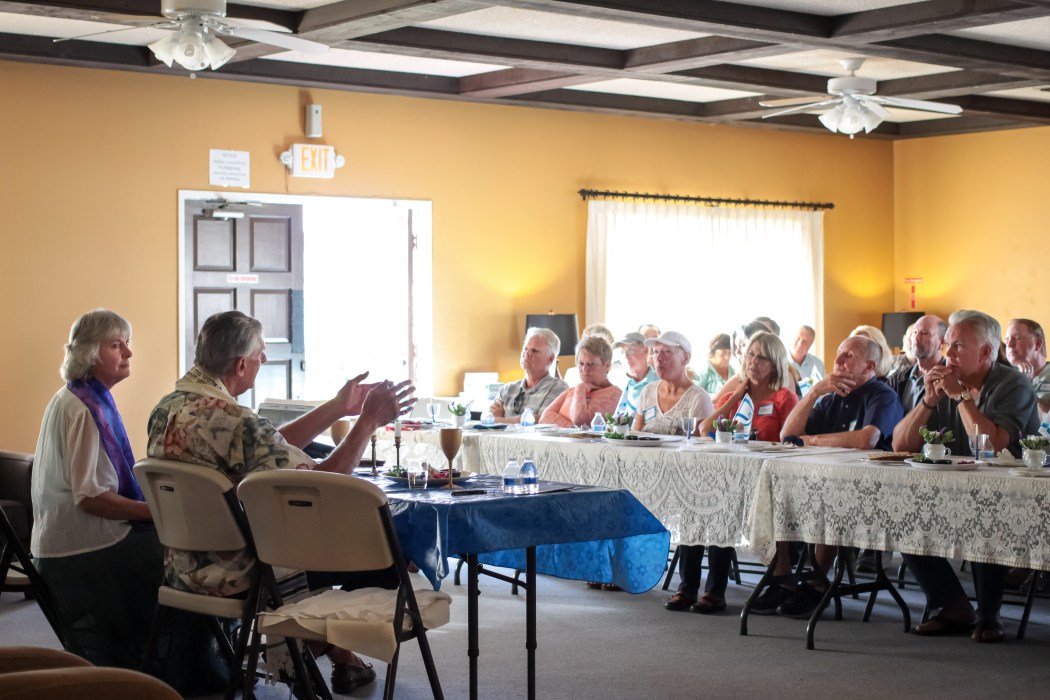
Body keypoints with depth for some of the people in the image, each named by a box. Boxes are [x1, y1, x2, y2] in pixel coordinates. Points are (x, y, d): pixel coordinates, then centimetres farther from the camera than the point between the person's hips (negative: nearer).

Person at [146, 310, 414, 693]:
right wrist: (368, 421, -16)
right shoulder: (232, 420, -29)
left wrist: (337, 408, 9)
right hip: (233, 577, -9)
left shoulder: (168, 406, 1)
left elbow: (272, 449, 9)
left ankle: (337, 650, 35)